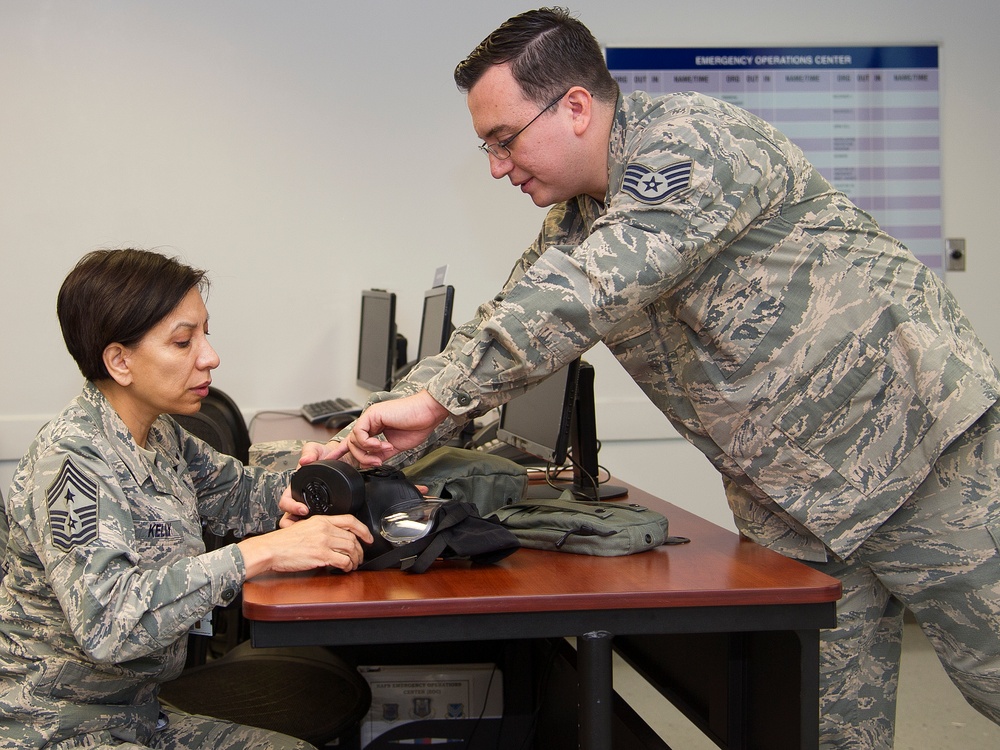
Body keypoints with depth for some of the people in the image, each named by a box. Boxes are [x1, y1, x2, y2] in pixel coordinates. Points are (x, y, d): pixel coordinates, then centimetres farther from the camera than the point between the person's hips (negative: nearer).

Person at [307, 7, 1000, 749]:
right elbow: (503, 333, 9)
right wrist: (371, 441, -2)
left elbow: (588, 291, -32)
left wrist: (434, 396, -29)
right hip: (797, 502, 8)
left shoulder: (692, 139, -20)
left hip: (925, 448, -7)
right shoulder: (575, 220, 9)